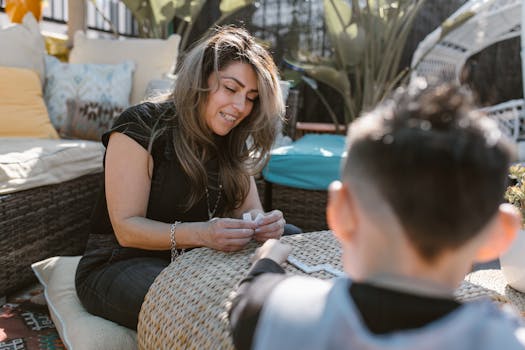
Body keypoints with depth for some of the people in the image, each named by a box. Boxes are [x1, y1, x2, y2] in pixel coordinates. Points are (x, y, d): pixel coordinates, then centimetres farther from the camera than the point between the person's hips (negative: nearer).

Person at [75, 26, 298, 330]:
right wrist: (202, 234, -36)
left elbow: (249, 210, 1)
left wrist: (263, 224, -25)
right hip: (119, 265, -6)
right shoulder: (140, 126, -17)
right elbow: (126, 228, -20)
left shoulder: (231, 141, 3)